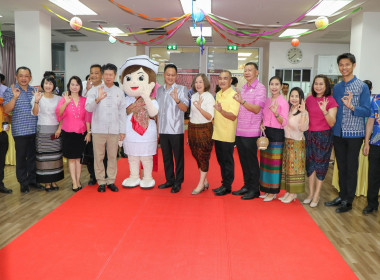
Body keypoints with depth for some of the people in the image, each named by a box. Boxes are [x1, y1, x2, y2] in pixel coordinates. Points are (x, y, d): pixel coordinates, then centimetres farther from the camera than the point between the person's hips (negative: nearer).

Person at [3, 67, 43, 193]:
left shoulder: (34, 90, 11)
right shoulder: (10, 91, 0)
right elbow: (6, 110, -7)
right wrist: (14, 97, -19)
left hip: (34, 130, 4)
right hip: (20, 131, -3)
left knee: (33, 156, 11)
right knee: (21, 157, 4)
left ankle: (32, 180, 23)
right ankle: (23, 182, 15)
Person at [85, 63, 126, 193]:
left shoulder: (119, 92, 10)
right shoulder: (94, 90, 4)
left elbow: (122, 113, 11)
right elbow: (88, 108, -8)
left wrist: (122, 131, 7)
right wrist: (97, 99, -27)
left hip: (114, 130, 2)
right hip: (98, 129, -1)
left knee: (113, 156, 6)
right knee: (98, 156, 3)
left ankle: (111, 181, 17)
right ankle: (101, 182, 14)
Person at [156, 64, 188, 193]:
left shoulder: (181, 89, -3)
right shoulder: (159, 90, 12)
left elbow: (185, 109, -13)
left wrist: (177, 100, -33)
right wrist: (157, 127, 13)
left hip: (176, 129, -5)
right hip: (163, 129, 5)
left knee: (178, 157, 2)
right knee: (166, 156, 12)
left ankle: (178, 182, 12)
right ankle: (169, 180, 25)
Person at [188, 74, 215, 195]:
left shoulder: (209, 97, -8)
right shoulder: (193, 96, 10)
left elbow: (210, 117, -16)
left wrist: (200, 108, -32)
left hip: (204, 129, -6)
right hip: (192, 128, 6)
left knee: (203, 156, -2)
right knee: (196, 156, 9)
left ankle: (200, 185, 5)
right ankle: (205, 181, 22)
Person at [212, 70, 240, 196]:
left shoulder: (234, 95, -12)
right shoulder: (218, 94, 13)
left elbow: (233, 116, -21)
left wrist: (221, 110, -35)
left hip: (227, 135, -8)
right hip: (218, 134, 8)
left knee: (227, 161, 2)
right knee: (221, 161, 14)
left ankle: (227, 186, 12)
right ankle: (224, 184, 25)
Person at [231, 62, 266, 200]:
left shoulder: (260, 88, -7)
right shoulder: (243, 88, 15)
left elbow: (256, 109, -18)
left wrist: (242, 101, -27)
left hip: (251, 132, -7)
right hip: (239, 130, 7)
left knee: (252, 161, 1)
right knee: (243, 160, 13)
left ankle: (254, 189, 12)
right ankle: (247, 185, 25)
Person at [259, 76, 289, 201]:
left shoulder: (283, 102, -9)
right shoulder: (267, 100, 11)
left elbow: (284, 123, -13)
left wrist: (276, 113, -29)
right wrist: (261, 123, 2)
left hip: (277, 134, -7)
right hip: (265, 133, 7)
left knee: (274, 162, -1)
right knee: (265, 161, 11)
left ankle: (273, 192, 10)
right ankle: (267, 190, 23)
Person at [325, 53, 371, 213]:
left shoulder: (362, 87, -5)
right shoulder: (336, 88, 10)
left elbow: (366, 111, -11)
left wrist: (351, 106, -28)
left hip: (354, 134, -5)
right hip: (338, 133, 5)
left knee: (351, 168, 2)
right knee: (341, 166, 13)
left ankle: (348, 201, 12)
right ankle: (342, 196, 25)